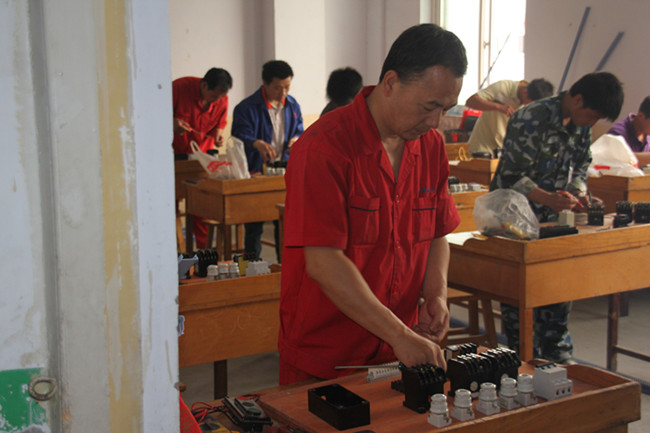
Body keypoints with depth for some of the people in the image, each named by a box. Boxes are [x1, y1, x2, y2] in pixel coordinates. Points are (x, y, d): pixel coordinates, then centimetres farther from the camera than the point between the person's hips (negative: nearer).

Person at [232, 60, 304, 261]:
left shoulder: (292, 105, 8)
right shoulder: (246, 108, -10)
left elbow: (300, 132, 16)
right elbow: (239, 138, -21)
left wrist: (297, 140, -9)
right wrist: (257, 143, -42)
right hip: (255, 173, -4)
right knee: (254, 227, 0)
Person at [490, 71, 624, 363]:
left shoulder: (581, 125, 2)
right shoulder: (531, 120, -22)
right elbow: (510, 176, -23)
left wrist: (578, 191, -4)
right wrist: (547, 198, -33)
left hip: (553, 218, 8)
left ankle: (556, 352, 26)